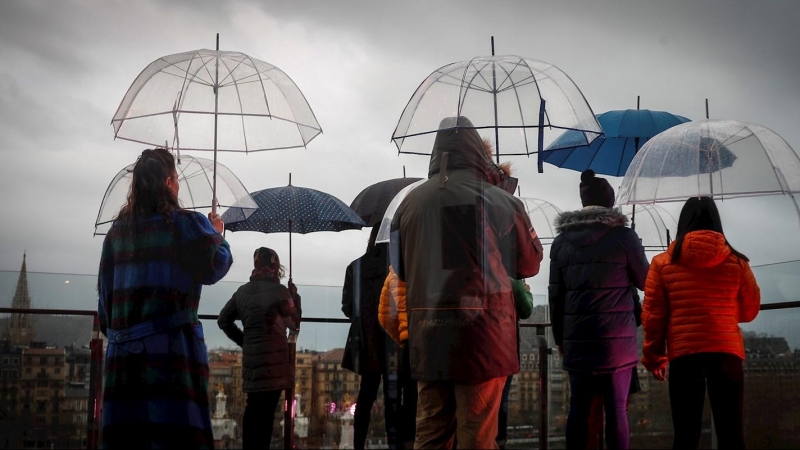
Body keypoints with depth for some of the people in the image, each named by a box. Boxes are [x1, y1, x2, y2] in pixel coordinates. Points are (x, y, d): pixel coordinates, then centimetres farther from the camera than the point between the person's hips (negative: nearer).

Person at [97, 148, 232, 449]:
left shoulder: (117, 230, 13)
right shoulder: (187, 224, -3)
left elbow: (105, 292, 15)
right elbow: (214, 268, 0)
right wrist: (217, 235, 17)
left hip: (124, 350, 6)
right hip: (172, 346, -5)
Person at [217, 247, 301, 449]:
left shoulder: (242, 290, 10)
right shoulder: (279, 290, -9)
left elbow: (223, 320, 17)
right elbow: (293, 324, 1)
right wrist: (294, 297, 10)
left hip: (251, 356, 7)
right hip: (273, 358, -7)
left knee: (254, 408, 13)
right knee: (265, 411, -4)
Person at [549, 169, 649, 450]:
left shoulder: (562, 240, 8)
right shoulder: (623, 236, -3)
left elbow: (556, 294, 9)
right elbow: (645, 281, 7)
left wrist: (560, 337, 15)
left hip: (577, 339, 3)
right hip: (617, 339, -3)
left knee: (579, 408, 8)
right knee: (616, 409, 0)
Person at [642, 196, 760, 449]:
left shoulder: (663, 263, 2)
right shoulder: (737, 263, 3)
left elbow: (652, 316, 1)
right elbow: (750, 311, 12)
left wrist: (654, 358, 11)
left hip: (683, 354, 0)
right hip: (726, 352, 0)